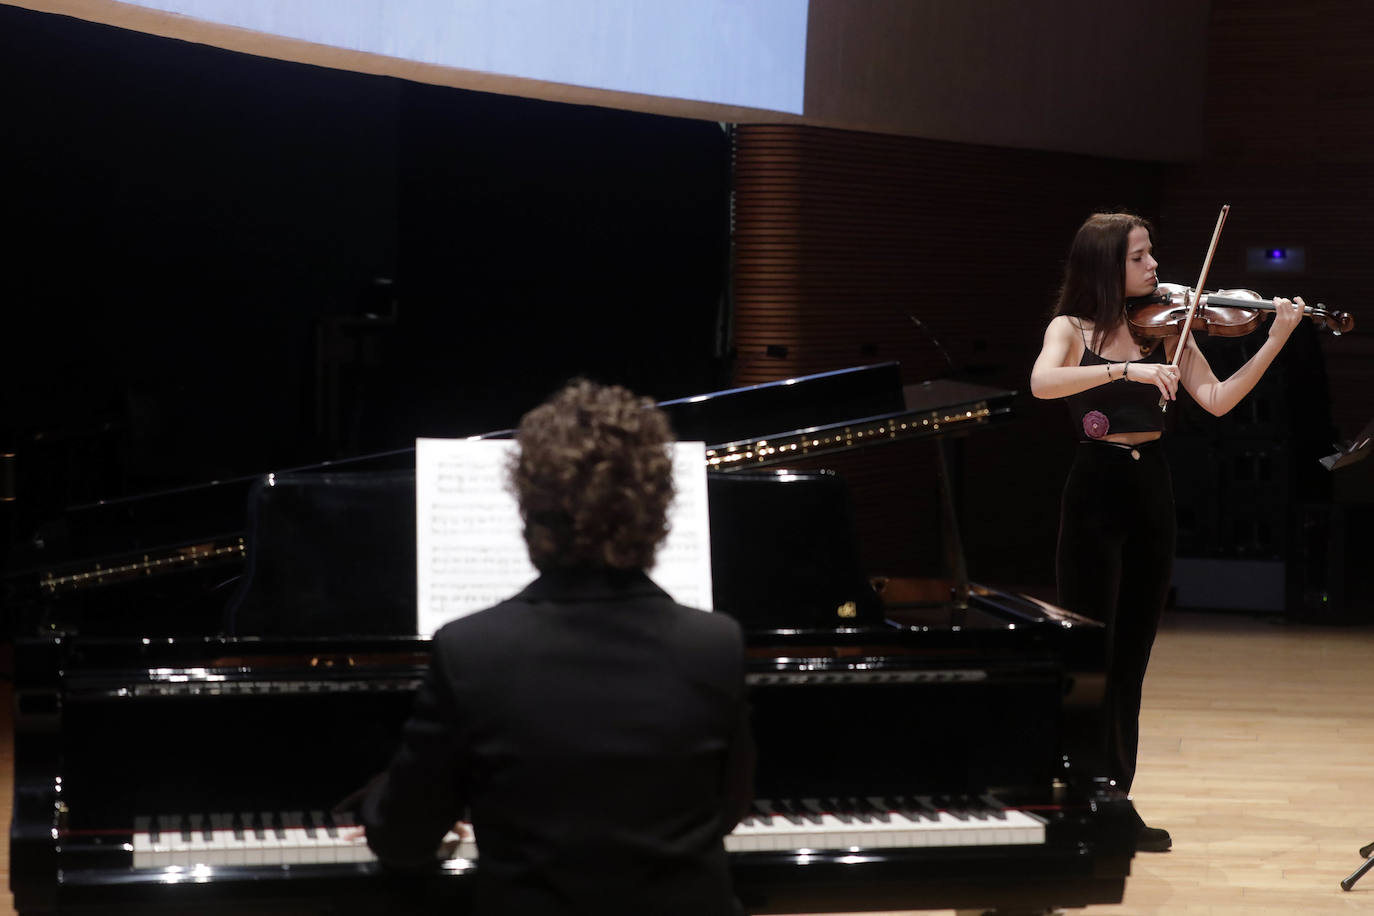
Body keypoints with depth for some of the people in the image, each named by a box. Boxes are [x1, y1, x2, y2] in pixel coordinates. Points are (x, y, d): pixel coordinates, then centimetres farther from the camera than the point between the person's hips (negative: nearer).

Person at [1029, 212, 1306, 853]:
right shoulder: (1072, 329, -3)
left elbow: (1216, 400, -2)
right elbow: (1042, 383, -24)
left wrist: (1274, 343, -12)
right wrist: (1126, 369, -32)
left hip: (1151, 494, 4)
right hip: (1096, 492, -4)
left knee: (1130, 658, 9)